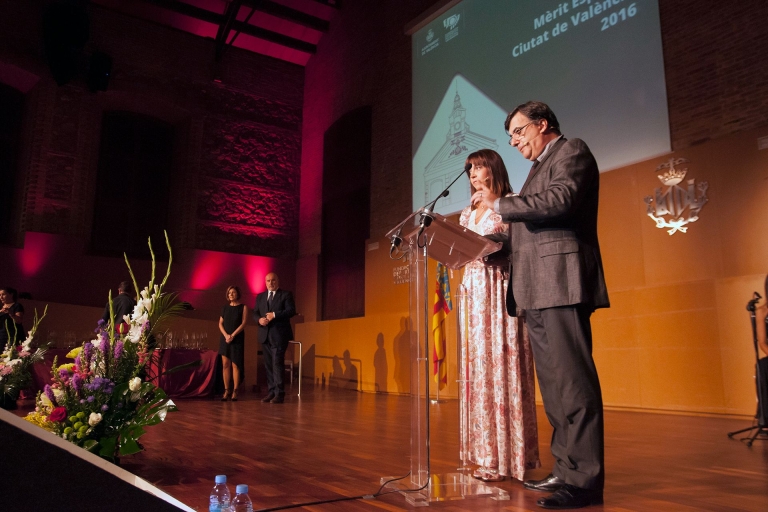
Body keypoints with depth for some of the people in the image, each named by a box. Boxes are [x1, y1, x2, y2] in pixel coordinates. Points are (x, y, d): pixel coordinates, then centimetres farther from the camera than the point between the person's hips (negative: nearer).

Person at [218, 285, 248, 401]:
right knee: (225, 364, 1)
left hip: (237, 339, -4)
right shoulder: (225, 307, 11)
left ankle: (235, 391, -3)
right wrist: (226, 335, -9)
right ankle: (226, 391, 4)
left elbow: (243, 323, -7)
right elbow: (220, 323, 7)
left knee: (235, 365, -5)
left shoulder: (243, 307, 1)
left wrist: (233, 335, -15)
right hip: (225, 338, 4)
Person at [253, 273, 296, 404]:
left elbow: (291, 310, -9)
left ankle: (279, 394, -7)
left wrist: (274, 315, -18)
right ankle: (271, 392, 12)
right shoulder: (260, 297, 18)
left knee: (277, 363, -9)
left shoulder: (286, 295, 3)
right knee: (268, 364, 7)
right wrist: (259, 319, -10)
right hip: (265, 335, 5)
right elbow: (255, 313, 13)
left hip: (279, 335, -5)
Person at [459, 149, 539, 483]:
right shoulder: (467, 214, 21)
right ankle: (488, 453, 11)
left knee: (503, 365, -8)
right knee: (481, 366, 5)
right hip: (474, 291, 7)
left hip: (502, 289, -6)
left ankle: (509, 455, -1)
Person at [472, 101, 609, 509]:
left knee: (572, 380, -9)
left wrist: (499, 205, -14)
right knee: (554, 383, 11)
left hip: (561, 283, -10)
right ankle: (566, 470, 18)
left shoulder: (571, 151, 1)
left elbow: (561, 200, -18)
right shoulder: (541, 166, 28)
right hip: (539, 290, 10)